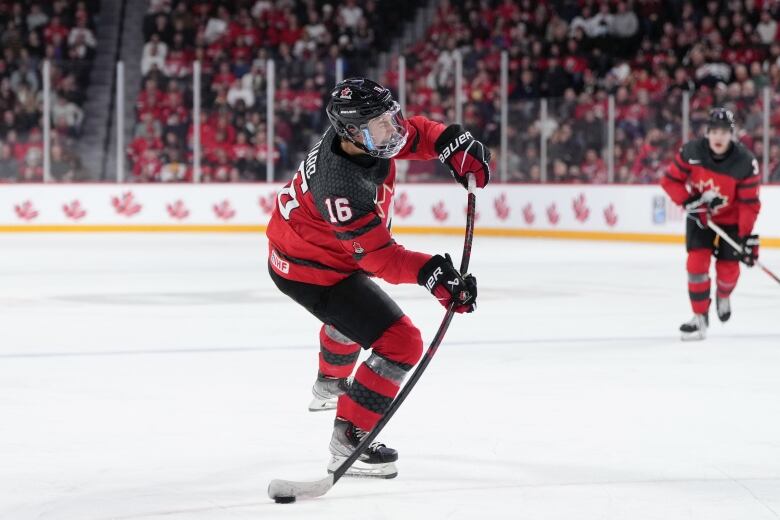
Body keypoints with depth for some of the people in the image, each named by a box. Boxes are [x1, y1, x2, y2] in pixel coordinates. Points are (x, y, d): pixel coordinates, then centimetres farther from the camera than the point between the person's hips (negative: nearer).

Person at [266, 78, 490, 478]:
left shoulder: (362, 132, -16)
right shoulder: (343, 186, -39)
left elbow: (414, 133, 3)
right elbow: (378, 256, -35)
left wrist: (457, 147, -13)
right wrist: (432, 274, -46)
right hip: (313, 271, -10)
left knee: (351, 309, 40)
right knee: (401, 343, -15)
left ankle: (330, 384, 68)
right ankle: (349, 437, -6)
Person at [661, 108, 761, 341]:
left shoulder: (745, 162, -25)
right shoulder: (691, 151, -23)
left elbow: (749, 203, -20)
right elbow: (670, 180, -10)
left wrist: (747, 237, -23)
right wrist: (689, 201, -23)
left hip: (731, 219, -1)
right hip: (699, 216, 1)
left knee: (728, 269, 0)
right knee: (697, 262, -13)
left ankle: (723, 296, 36)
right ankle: (700, 317, -3)